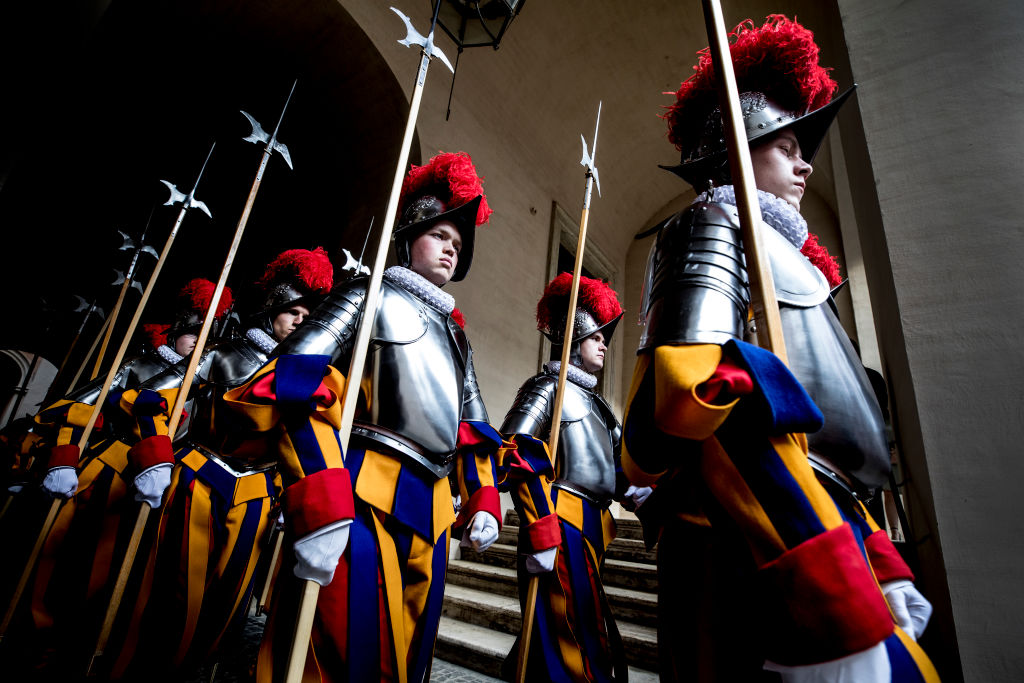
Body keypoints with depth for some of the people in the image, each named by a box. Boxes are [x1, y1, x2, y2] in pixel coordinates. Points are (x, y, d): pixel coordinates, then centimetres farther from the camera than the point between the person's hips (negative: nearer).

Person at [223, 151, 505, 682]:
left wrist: (483, 499, 11)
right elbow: (295, 384, -14)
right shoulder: (372, 296, 2)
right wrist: (321, 506, -24)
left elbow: (474, 429, 24)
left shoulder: (454, 334, 23)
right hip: (363, 499, -7)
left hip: (432, 510, 7)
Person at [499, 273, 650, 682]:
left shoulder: (592, 400, 20)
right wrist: (539, 534, -23)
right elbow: (520, 456, -18)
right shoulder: (549, 387, -6)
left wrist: (629, 491, 4)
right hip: (562, 525, -9)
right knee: (573, 638, -5)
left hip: (592, 526, 9)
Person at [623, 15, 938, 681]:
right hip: (768, 546, -9)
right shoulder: (716, 222, -3)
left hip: (824, 518, 9)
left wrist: (886, 574, 19)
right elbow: (696, 389, -23)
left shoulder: (780, 252, 25)